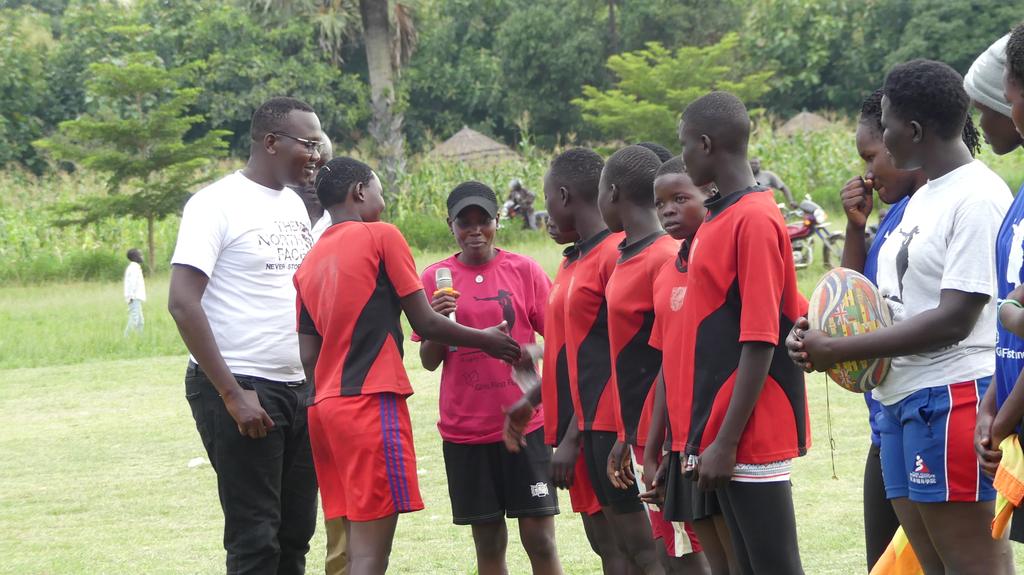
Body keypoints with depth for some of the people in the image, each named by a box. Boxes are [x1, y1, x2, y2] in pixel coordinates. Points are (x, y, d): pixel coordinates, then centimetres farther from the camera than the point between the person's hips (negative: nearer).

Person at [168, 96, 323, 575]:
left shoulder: (294, 205, 14)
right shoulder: (217, 204, -10)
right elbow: (183, 304, -16)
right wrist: (232, 395, -19)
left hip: (298, 389, 8)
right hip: (241, 391, -7)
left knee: (295, 535, 9)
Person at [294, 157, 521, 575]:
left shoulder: (309, 264, 15)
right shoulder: (381, 237, -2)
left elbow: (308, 355, 12)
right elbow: (425, 323, -3)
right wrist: (487, 340, 11)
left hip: (324, 408, 7)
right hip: (372, 400, -7)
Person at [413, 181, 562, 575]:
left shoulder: (523, 270, 1)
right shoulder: (436, 278, 5)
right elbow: (429, 362, 7)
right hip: (464, 429, 2)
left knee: (539, 538, -5)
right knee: (488, 543, 6)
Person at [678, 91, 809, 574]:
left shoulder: (754, 220, -14)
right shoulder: (717, 219, 14)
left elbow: (760, 343, -19)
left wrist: (726, 442, -20)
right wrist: (706, 435, 18)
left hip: (749, 439, -9)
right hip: (722, 433, 9)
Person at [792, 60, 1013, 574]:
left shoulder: (977, 198, -13)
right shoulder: (922, 198, 18)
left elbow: (954, 320, -19)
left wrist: (838, 350, -15)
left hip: (952, 398, -10)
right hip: (902, 397, 10)